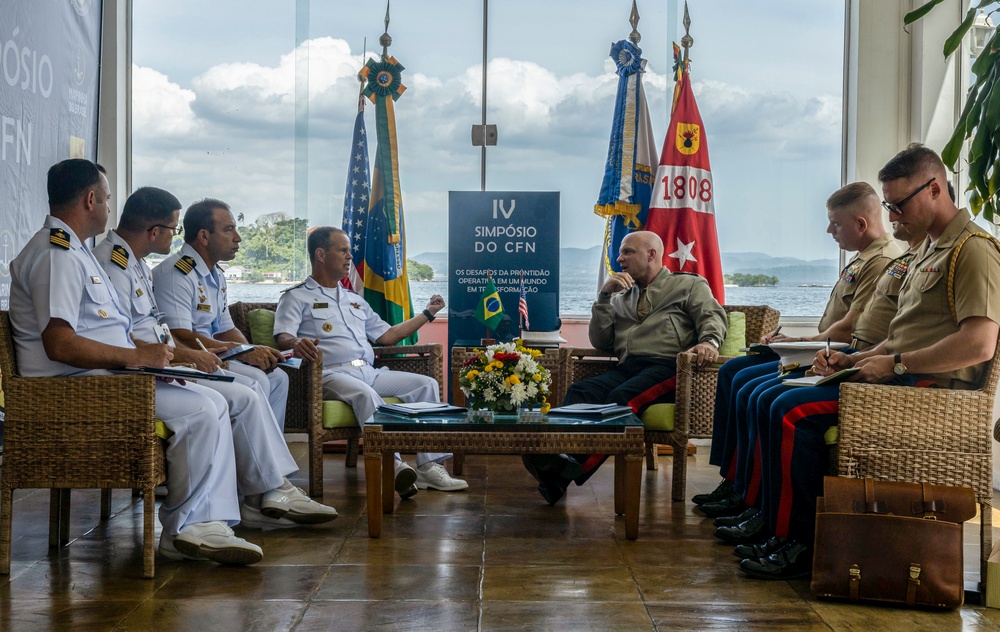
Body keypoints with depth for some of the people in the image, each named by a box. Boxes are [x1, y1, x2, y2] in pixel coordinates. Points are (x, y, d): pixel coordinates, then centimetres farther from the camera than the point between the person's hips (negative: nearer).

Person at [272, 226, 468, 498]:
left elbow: (387, 335, 32)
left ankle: (430, 467, -20)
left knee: (426, 384, -11)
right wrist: (297, 343, -32)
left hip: (369, 372, 7)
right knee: (365, 394, -39)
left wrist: (428, 313, 32)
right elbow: (282, 338, -6)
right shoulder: (297, 297, 10)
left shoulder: (354, 300, 32)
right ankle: (392, 465, -48)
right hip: (332, 374, -7)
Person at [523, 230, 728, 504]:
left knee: (621, 398, -35)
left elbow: (713, 317, 4)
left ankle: (574, 469, -49)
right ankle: (557, 453, -51)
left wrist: (709, 341, -19)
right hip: (626, 368, 5)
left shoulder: (689, 285, 20)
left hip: (665, 366, -5)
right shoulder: (622, 296, 31)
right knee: (580, 391, -27)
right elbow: (600, 342, 21)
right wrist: (605, 296, 12)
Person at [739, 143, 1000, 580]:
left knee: (792, 413, -19)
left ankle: (797, 546, -8)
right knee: (781, 404, 0)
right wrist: (852, 360, 11)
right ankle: (781, 532, -1)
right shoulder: (929, 248, 23)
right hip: (901, 379, 10)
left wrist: (895, 364, -17)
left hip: (930, 389, -10)